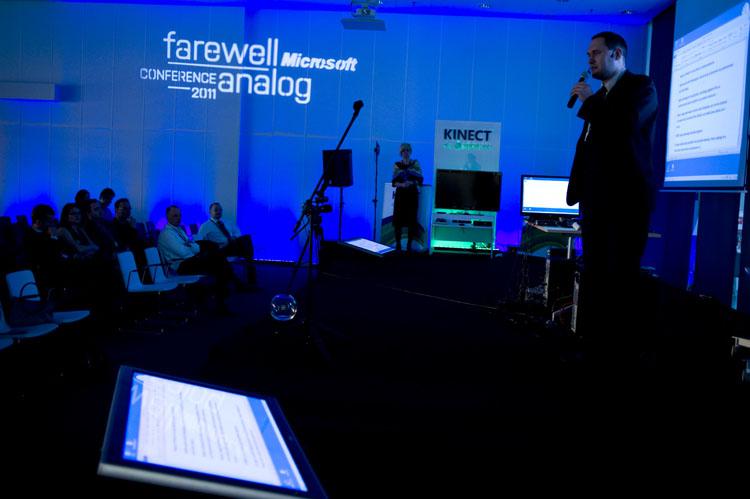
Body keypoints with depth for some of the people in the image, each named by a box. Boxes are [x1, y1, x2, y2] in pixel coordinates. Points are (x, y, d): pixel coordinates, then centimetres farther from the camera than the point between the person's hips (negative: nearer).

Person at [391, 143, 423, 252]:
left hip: (413, 194, 0)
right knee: (398, 219, -4)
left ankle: (409, 244, 5)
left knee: (411, 219, -3)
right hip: (400, 194, 0)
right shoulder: (397, 165, 6)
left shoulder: (415, 163, 6)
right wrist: (401, 184, -18)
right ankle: (398, 244, 6)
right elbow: (393, 182, 2)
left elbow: (420, 179, 2)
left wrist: (412, 183, -17)